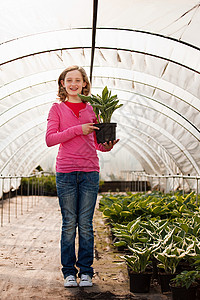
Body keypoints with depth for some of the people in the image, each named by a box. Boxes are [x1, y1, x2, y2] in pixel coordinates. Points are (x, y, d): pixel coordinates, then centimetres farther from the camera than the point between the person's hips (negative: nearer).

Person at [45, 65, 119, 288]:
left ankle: (85, 271, 13)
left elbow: (97, 142, 15)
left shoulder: (91, 109, 12)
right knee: (69, 224, 3)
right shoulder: (57, 109, 6)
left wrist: (106, 146, -8)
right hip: (66, 172, -1)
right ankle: (69, 272, 14)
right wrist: (77, 129, -14)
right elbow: (50, 139, -5)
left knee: (86, 224, 4)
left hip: (90, 172, 1)